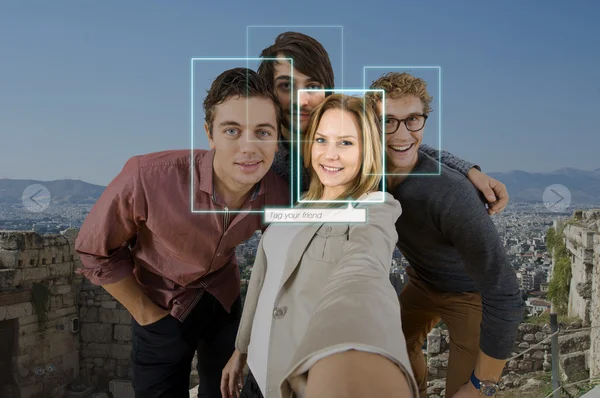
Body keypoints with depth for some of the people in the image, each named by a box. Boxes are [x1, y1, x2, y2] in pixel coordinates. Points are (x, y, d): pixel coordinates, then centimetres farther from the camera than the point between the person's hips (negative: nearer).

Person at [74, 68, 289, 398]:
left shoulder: (277, 194, -22)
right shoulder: (147, 178, -34)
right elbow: (96, 250, -16)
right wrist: (145, 314, -9)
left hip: (224, 301, 3)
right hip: (162, 308, -3)